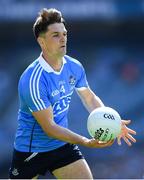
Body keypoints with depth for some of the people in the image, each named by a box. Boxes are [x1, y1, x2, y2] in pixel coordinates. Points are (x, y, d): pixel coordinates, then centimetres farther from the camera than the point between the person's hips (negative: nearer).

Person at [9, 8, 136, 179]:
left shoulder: (74, 67, -6)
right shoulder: (33, 80, -27)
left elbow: (90, 98, 12)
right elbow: (48, 127, -25)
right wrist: (86, 142, -34)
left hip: (63, 145, 5)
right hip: (30, 151, -5)